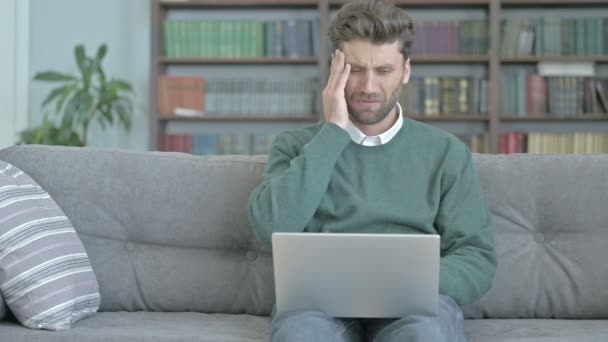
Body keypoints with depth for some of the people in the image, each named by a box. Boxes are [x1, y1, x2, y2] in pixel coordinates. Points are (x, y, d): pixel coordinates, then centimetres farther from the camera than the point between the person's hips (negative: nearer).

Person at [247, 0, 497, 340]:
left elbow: (478, 259, 6)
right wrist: (333, 132, -5)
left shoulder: (446, 151, 12)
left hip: (413, 303, 0)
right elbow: (272, 226, -7)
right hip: (321, 297, 1)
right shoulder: (298, 145, 13)